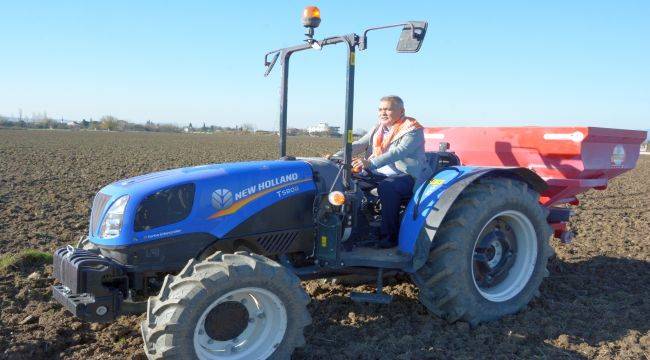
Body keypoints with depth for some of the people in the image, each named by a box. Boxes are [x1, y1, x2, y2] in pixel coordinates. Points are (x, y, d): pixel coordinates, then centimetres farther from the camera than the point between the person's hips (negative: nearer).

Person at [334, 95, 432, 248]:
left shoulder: (412, 130, -10)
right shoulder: (378, 128, 14)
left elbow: (398, 152, -27)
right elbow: (359, 145, 7)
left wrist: (371, 163, -40)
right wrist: (337, 156, -11)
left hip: (408, 176, -7)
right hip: (381, 175, 7)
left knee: (387, 186, -35)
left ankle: (390, 236, -24)